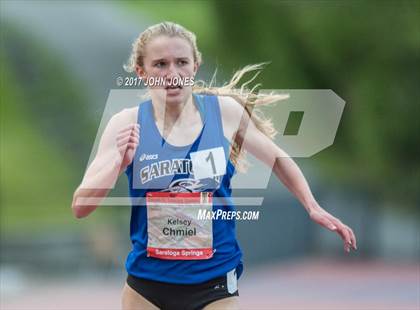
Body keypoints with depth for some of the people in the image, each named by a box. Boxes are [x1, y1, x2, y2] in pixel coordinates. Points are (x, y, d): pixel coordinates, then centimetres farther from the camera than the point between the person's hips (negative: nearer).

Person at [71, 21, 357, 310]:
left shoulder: (224, 111, -4)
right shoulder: (126, 124, -6)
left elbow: (277, 158, 14)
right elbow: (80, 207, -8)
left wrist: (313, 208, 9)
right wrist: (118, 163, -22)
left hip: (215, 284, -1)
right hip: (146, 285, 1)